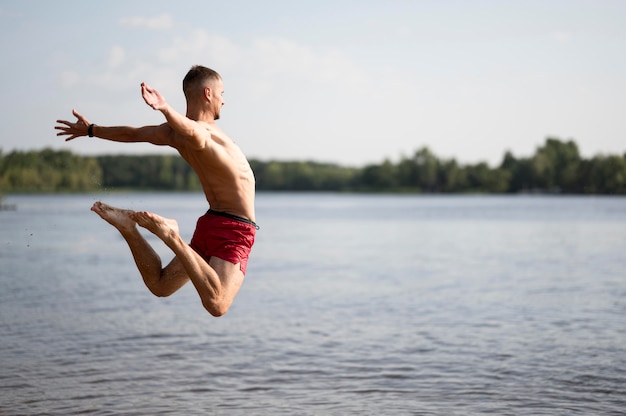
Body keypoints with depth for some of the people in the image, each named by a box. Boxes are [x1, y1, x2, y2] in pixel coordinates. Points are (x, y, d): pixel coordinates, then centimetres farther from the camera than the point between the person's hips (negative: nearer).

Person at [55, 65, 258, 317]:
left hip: (211, 221, 9)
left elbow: (132, 134, 23)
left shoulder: (175, 133, 10)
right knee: (216, 305, -25)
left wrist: (91, 130, 38)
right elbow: (190, 130, -42)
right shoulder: (201, 134, -17)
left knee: (160, 285, 18)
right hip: (235, 229, -8)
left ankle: (128, 227, 3)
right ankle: (172, 236, -24)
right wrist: (165, 109, -63)